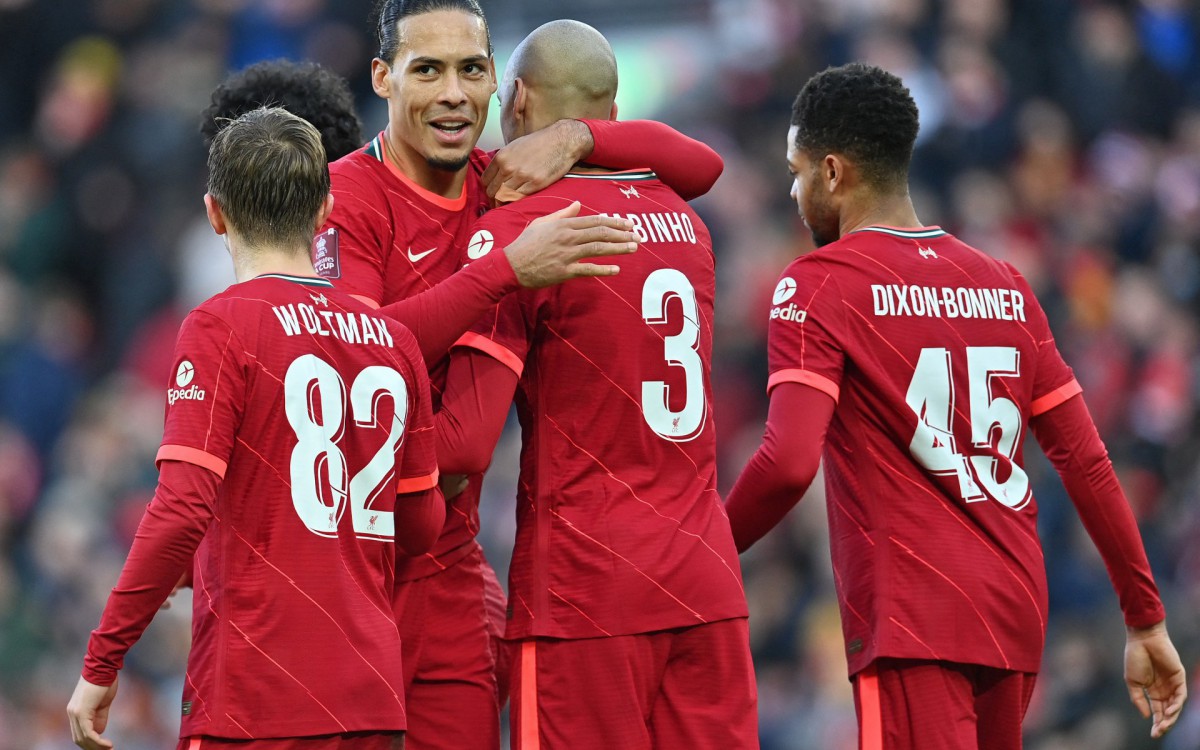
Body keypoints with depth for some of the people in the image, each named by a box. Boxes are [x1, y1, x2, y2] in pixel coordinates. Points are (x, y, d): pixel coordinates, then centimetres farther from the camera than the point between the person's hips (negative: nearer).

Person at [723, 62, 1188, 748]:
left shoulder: (819, 285, -5)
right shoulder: (1005, 286, 14)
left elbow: (789, 462, -18)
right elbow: (1087, 461, 11)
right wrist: (1147, 620, 15)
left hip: (913, 628, -7)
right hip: (1016, 615, 7)